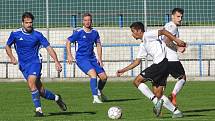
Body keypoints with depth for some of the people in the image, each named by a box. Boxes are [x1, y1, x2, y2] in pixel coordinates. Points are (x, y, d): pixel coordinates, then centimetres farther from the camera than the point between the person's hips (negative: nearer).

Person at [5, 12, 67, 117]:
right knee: (40, 91, 2)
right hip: (23, 65, 3)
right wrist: (12, 57, -3)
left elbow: (48, 48, -3)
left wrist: (56, 62, -12)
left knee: (31, 83, -27)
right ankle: (56, 98, 30)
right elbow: (7, 46, 14)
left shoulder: (37, 35, -4)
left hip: (35, 62, -3)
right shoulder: (15, 34, 0)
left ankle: (38, 109, -20)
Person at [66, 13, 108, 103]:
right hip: (81, 59, -5)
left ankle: (99, 92, 34)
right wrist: (69, 55, -6)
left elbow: (98, 45, 16)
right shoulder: (79, 32, -7)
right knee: (93, 73, -28)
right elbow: (68, 42, 1)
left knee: (104, 77, 2)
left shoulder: (95, 32, 6)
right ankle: (95, 97, -28)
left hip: (92, 58, 5)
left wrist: (99, 58, 7)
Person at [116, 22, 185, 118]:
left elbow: (163, 32, -14)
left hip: (161, 62, -10)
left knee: (137, 81, -6)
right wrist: (123, 70, 28)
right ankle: (176, 112, 7)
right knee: (158, 94, 9)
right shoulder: (143, 45, 25)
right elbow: (137, 61, 31)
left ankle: (156, 102, -13)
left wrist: (176, 40, -23)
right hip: (160, 64, 10)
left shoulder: (147, 35, -2)